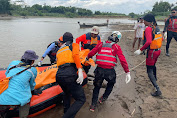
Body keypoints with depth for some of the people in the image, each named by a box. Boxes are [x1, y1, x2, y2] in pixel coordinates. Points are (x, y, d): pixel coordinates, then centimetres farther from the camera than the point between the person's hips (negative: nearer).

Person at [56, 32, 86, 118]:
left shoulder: (59, 50, 29)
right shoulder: (74, 45, 13)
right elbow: (75, 55, -8)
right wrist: (80, 71, -17)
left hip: (58, 75, 7)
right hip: (69, 75, -6)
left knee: (67, 93, 34)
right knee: (81, 100, 0)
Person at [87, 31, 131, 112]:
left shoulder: (101, 44, 9)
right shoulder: (116, 47, 3)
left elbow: (91, 53, 7)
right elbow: (123, 60, -4)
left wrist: (87, 57, 30)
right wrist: (127, 72, -3)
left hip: (99, 70, 2)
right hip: (110, 71, -2)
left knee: (97, 86, 25)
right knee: (111, 84, 32)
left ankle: (93, 105, 25)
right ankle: (103, 98, 37)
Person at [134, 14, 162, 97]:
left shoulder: (148, 28, -18)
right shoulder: (156, 28, 7)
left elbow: (148, 42, -30)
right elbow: (161, 38, 16)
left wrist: (140, 50, -27)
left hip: (152, 52, -9)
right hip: (158, 50, 9)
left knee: (150, 71, -2)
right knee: (153, 65, 33)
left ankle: (157, 90, -9)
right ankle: (155, 78, 57)